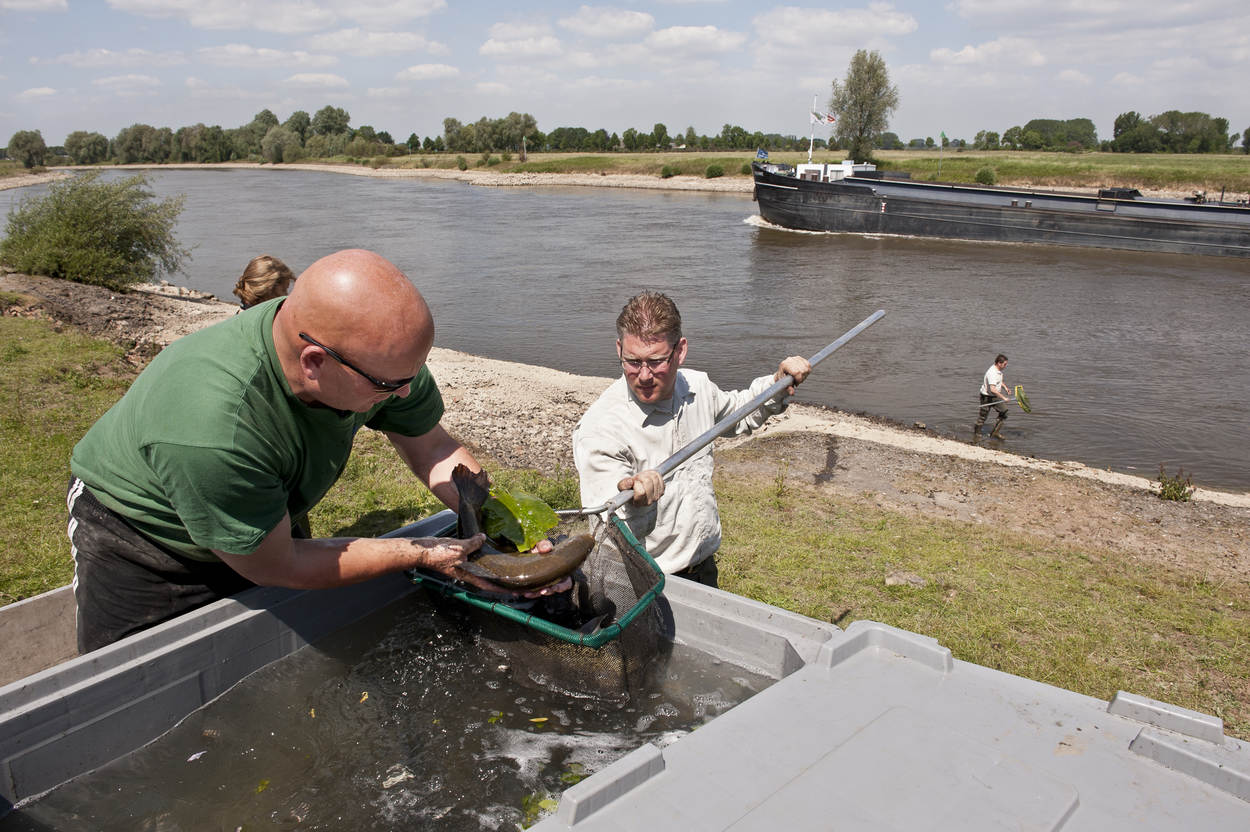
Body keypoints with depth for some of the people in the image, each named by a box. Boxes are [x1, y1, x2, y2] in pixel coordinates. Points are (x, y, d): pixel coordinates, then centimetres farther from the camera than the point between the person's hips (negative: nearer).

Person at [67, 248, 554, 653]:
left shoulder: (379, 350, -27)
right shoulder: (212, 432, -45)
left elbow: (431, 446, -9)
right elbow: (274, 568, -29)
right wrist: (420, 554, -28)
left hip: (266, 525, 6)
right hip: (141, 536, -5)